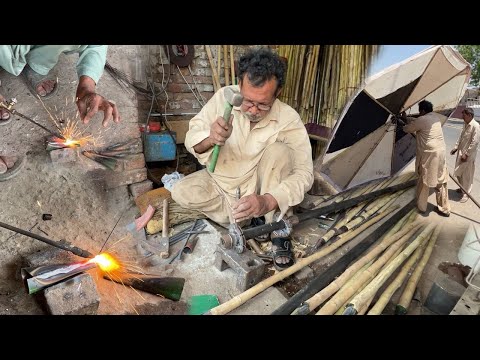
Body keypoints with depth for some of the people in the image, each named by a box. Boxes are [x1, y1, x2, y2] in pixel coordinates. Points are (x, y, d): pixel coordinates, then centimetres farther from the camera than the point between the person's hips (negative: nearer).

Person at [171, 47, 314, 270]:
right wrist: (210, 138, -40)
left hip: (260, 186, -2)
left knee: (279, 151, -29)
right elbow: (191, 140, -15)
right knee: (181, 192, -20)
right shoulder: (224, 97, -17)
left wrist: (267, 201, -44)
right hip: (222, 181, 3)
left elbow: (304, 173, -27)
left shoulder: (289, 120, -22)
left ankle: (277, 230, -17)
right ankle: (252, 221, -12)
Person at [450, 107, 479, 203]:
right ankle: (462, 188, 37)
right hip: (461, 152, 8)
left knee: (467, 175, 3)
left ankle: (466, 194, 15)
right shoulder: (466, 124, 8)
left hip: (468, 155, -8)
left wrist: (466, 154, -20)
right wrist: (456, 147, 10)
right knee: (458, 173, 18)